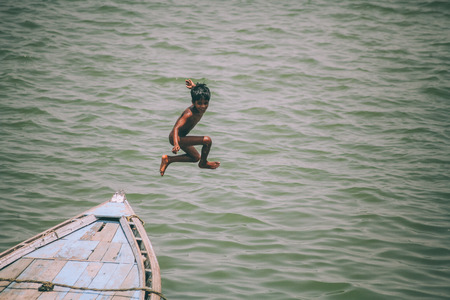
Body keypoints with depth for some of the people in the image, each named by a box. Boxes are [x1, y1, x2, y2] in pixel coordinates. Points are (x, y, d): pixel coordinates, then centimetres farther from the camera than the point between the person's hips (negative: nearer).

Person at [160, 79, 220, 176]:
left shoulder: (201, 108, -8)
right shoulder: (189, 114, -32)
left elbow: (201, 91, 14)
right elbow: (176, 128, -41)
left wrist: (194, 87, 17)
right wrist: (176, 144, -53)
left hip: (181, 137, 10)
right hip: (176, 138, -10)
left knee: (196, 157, 29)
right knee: (207, 140, -23)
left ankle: (168, 159, 31)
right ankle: (203, 163, 2)